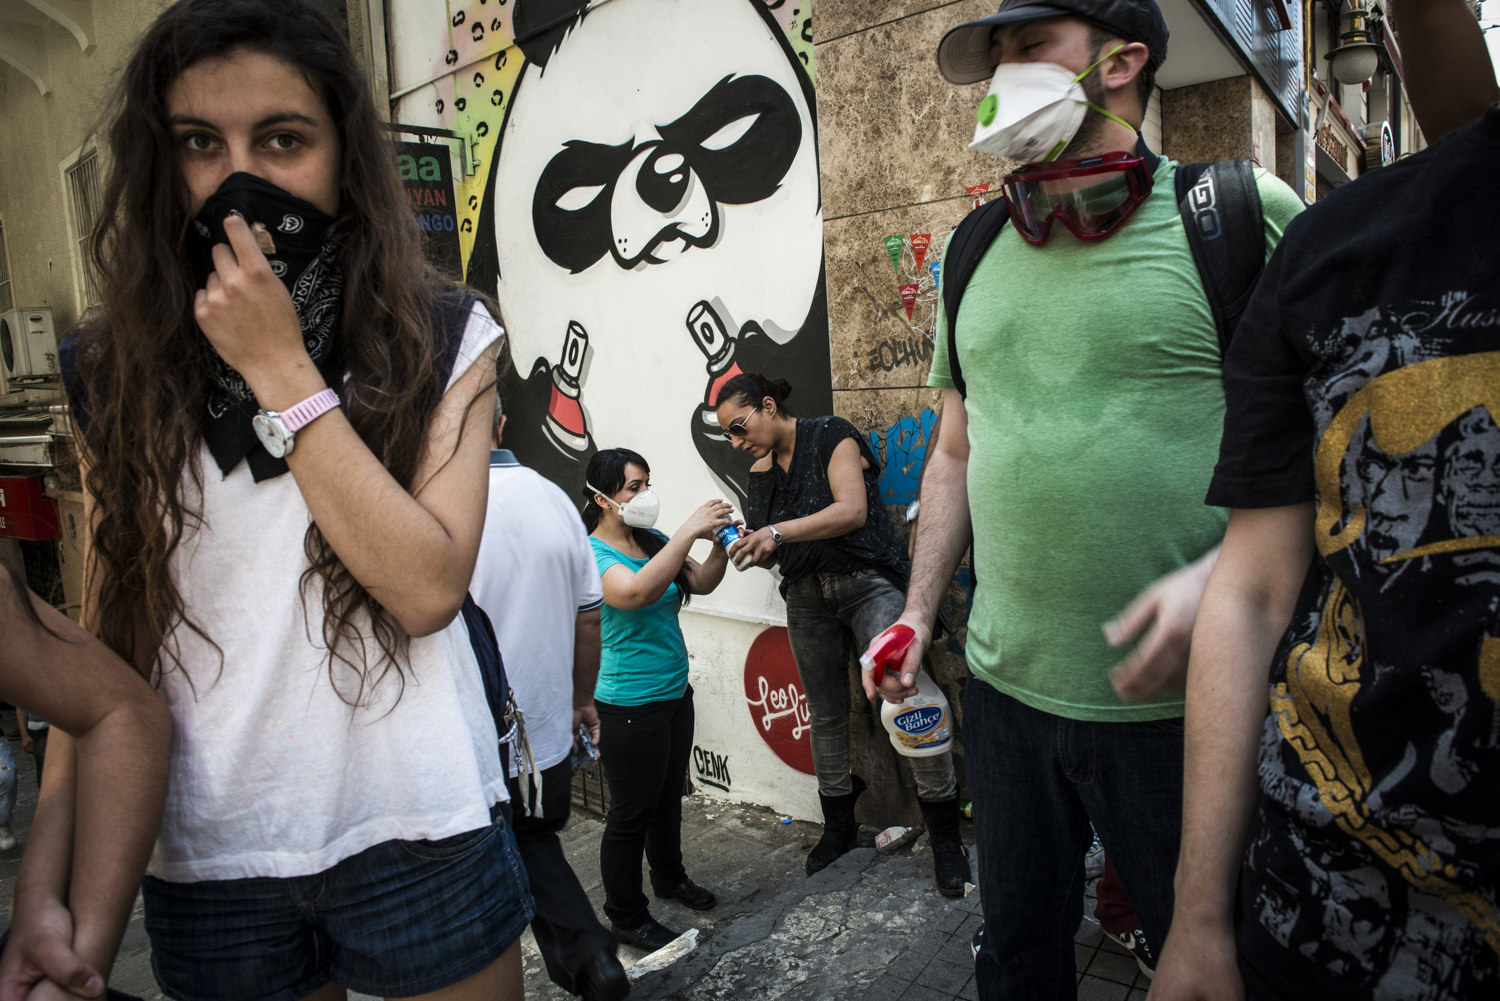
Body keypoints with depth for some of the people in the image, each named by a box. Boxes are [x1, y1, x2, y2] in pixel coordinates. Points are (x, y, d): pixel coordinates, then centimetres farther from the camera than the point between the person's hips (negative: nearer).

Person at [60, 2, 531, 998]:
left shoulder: (443, 340, -6)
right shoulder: (114, 373, 0)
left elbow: (428, 588, -17)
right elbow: (97, 644, 2)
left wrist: (280, 368, -17)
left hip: (419, 833, -2)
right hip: (205, 859, 3)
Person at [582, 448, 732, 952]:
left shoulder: (654, 542, 5)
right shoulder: (591, 552, -18)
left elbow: (700, 583, 9)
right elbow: (637, 592, -37)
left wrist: (719, 546, -11)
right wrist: (689, 530, -37)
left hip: (674, 693, 8)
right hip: (628, 706, -8)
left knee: (669, 796, 23)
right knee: (631, 813, 5)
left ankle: (669, 877, 44)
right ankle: (626, 917, 23)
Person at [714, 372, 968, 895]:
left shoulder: (832, 436, -5)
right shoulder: (761, 470, 12)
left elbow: (852, 510, -18)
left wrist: (777, 531, -25)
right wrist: (750, 548, -6)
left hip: (866, 582, -6)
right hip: (806, 597, 6)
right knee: (826, 715, 11)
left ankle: (945, 835, -4)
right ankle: (838, 826, 29)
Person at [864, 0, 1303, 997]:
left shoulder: (1241, 215, -5)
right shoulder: (976, 256, 10)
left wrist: (1216, 576, -21)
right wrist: (917, 615, 9)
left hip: (1178, 700, -4)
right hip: (1005, 687, 5)